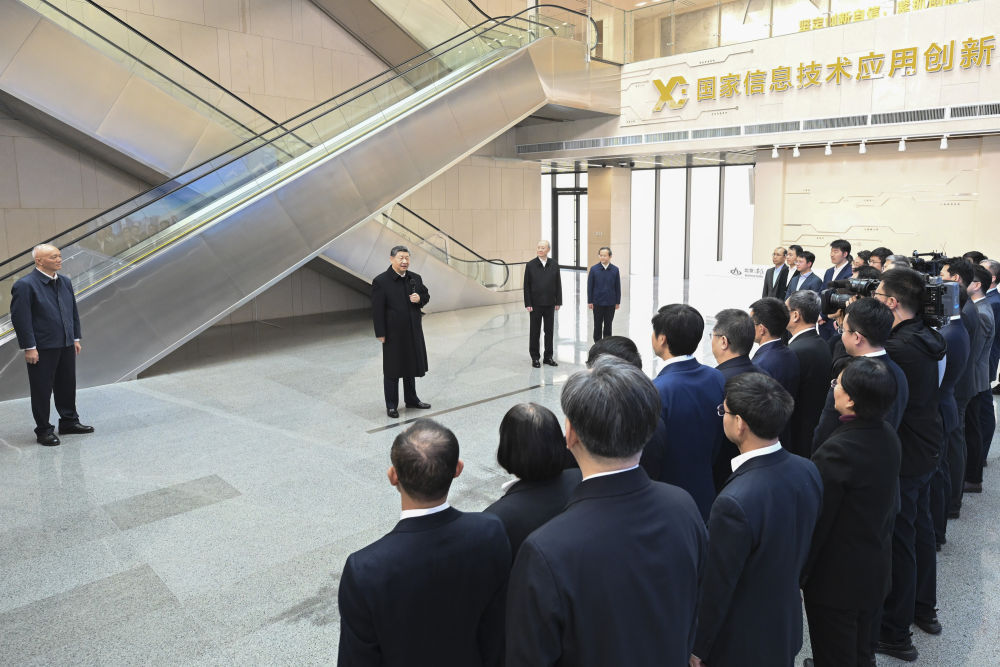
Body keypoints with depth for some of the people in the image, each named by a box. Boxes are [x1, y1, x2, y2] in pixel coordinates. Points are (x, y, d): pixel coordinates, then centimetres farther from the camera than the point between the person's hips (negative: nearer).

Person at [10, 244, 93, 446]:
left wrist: (75, 338, 14)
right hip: (42, 348, -6)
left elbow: (73, 313, 17)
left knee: (67, 386, 16)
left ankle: (69, 421, 31)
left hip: (66, 346, 7)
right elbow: (20, 318, -14)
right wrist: (29, 347, -16)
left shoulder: (65, 282, 10)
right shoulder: (25, 285, -12)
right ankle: (43, 430, 16)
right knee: (42, 389, 4)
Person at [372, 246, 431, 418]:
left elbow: (426, 295, 16)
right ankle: (391, 405, 17)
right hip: (393, 334, -6)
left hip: (413, 332, 6)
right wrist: (380, 333, -15)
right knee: (392, 371, 6)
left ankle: (411, 399, 35)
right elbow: (377, 310, -13)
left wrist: (420, 298, -8)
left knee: (411, 367, 19)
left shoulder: (415, 278, 4)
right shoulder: (381, 281, -13)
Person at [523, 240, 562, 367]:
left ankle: (548, 357, 19)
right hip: (535, 304, -2)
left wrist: (558, 302, 0)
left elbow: (558, 284, 5)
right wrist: (528, 304, -8)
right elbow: (527, 286, -3)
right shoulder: (530, 265, -2)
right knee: (535, 332, 5)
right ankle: (535, 357, 13)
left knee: (549, 331, 8)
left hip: (550, 304, 2)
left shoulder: (554, 265, 4)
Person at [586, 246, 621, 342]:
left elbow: (618, 287, 4)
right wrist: (589, 301, -3)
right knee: (597, 325, 7)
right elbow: (590, 286, -1)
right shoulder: (594, 269, -4)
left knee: (608, 325, 10)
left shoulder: (615, 269, -1)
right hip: (597, 302, -1)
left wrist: (618, 302, 3)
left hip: (610, 303, 1)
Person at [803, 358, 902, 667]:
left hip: (835, 578, -8)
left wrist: (796, 576, -11)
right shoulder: (888, 436, -4)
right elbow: (889, 501, 8)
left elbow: (815, 524, -23)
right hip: (876, 570, 8)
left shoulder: (837, 451, -30)